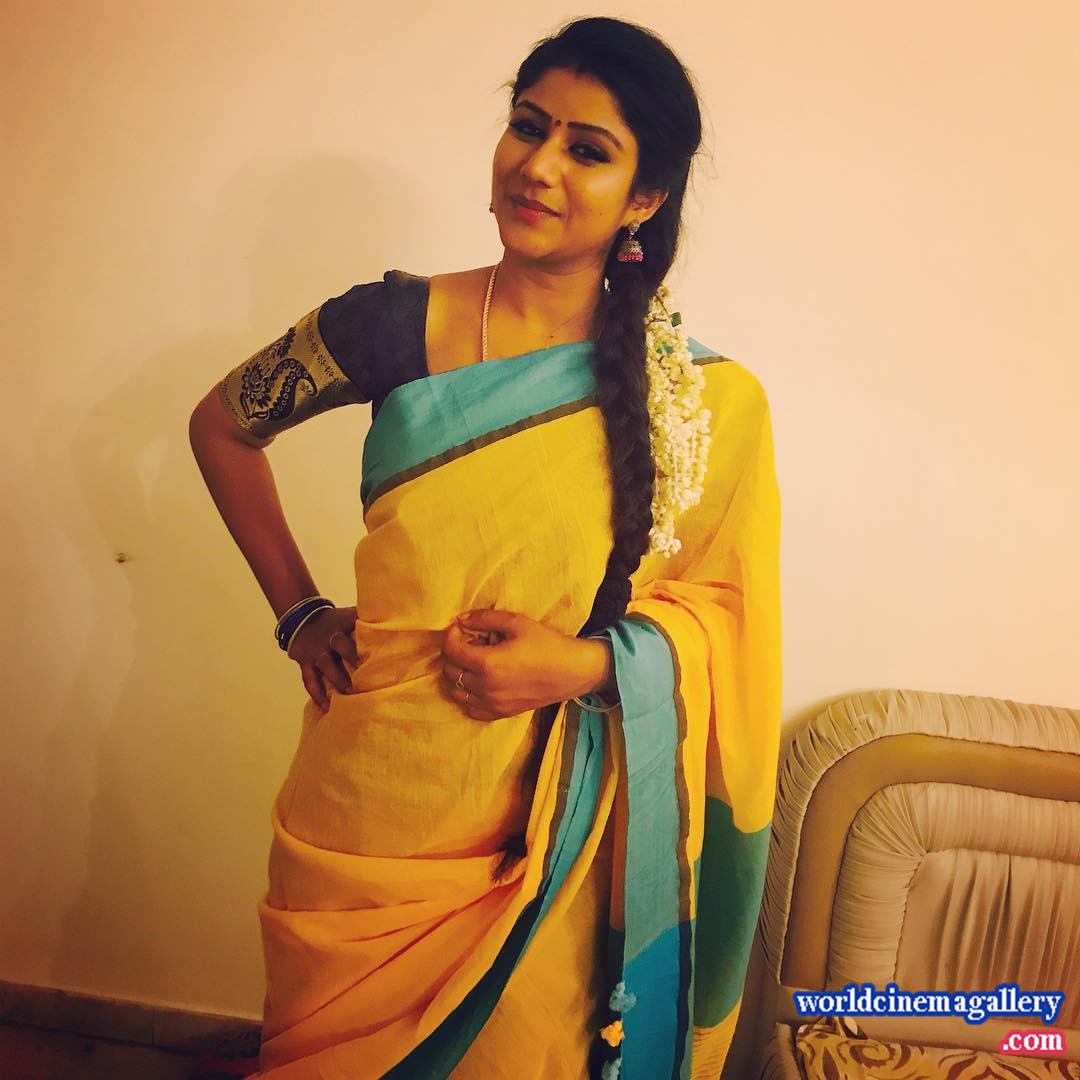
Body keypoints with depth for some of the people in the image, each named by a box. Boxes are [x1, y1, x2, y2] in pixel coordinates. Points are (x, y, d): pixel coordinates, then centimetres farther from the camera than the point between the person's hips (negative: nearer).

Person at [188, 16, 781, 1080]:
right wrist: (297, 614, 1)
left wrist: (587, 663, -18)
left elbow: (720, 606, 0)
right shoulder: (392, 323, -10)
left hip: (554, 832, 0)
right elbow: (221, 427, 6)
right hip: (370, 804, 1)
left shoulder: (707, 402, -10)